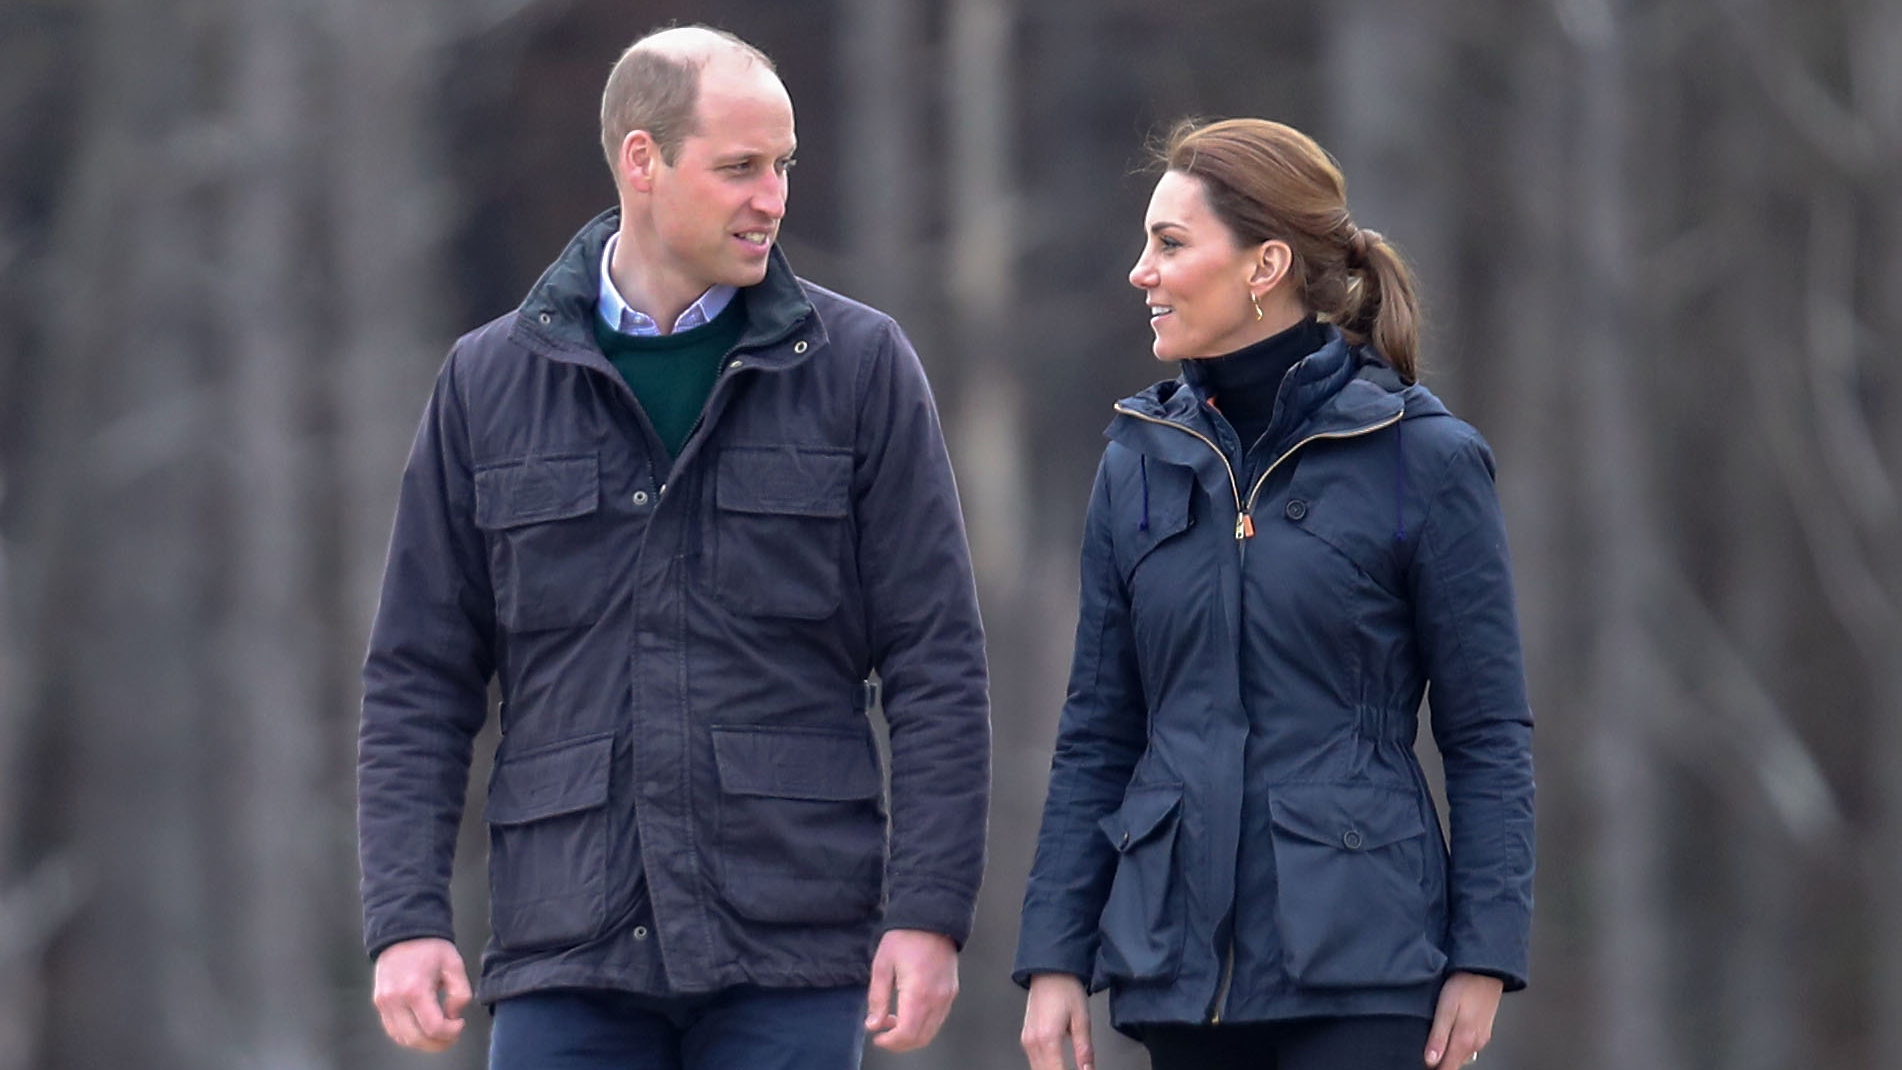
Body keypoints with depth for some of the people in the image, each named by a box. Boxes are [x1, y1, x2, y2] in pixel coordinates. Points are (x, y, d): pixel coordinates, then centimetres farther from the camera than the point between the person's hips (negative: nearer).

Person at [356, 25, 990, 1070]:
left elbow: (936, 669, 2)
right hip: (570, 955, 1)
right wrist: (405, 921, -2)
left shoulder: (857, 364, 3)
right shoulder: (488, 382, 7)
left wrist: (927, 913, -6)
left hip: (790, 950, -1)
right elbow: (417, 685, 8)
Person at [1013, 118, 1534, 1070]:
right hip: (1180, 951, 5)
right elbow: (1097, 733, 12)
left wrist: (1482, 958, -8)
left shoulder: (1422, 458, -4)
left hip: (1358, 965, -5)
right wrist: (1054, 956, 7)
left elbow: (1488, 732, -2)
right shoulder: (1140, 462, 9)